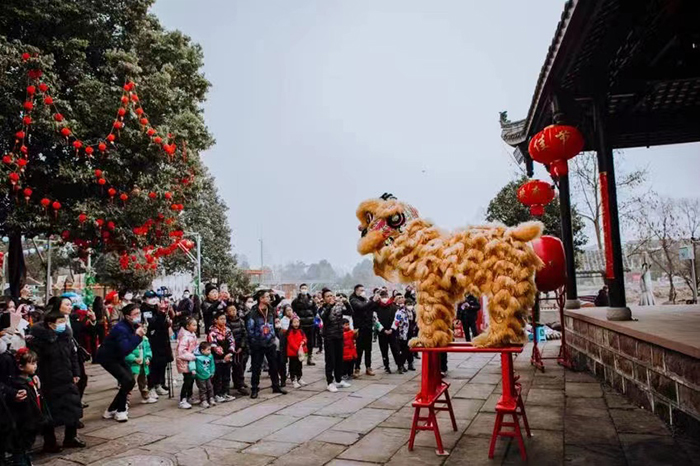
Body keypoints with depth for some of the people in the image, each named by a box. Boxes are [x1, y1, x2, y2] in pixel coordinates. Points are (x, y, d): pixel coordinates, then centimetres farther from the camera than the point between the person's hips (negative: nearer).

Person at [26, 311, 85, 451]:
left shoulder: (66, 336, 3)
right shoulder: (39, 339, -17)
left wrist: (75, 373, 11)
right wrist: (36, 379, -27)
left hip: (67, 381, 6)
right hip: (49, 384, -6)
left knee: (73, 408, 12)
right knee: (50, 413, 7)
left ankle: (71, 438, 29)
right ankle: (49, 443, 25)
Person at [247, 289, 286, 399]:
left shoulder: (271, 309, 3)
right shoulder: (254, 312, -13)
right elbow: (250, 328, -12)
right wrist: (253, 342, -10)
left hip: (270, 343, 5)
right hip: (258, 345, -5)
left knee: (274, 365, 12)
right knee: (256, 367, 4)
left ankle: (276, 386, 24)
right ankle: (254, 389, 15)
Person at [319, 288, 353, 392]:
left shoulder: (339, 306, 3)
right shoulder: (323, 308, -6)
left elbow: (350, 312, -8)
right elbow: (323, 316, -27)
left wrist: (346, 303, -23)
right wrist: (330, 305, -36)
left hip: (339, 335, 4)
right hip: (329, 337, -4)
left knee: (339, 359, 13)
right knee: (330, 360, -3)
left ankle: (339, 380, 26)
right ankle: (330, 383, 4)